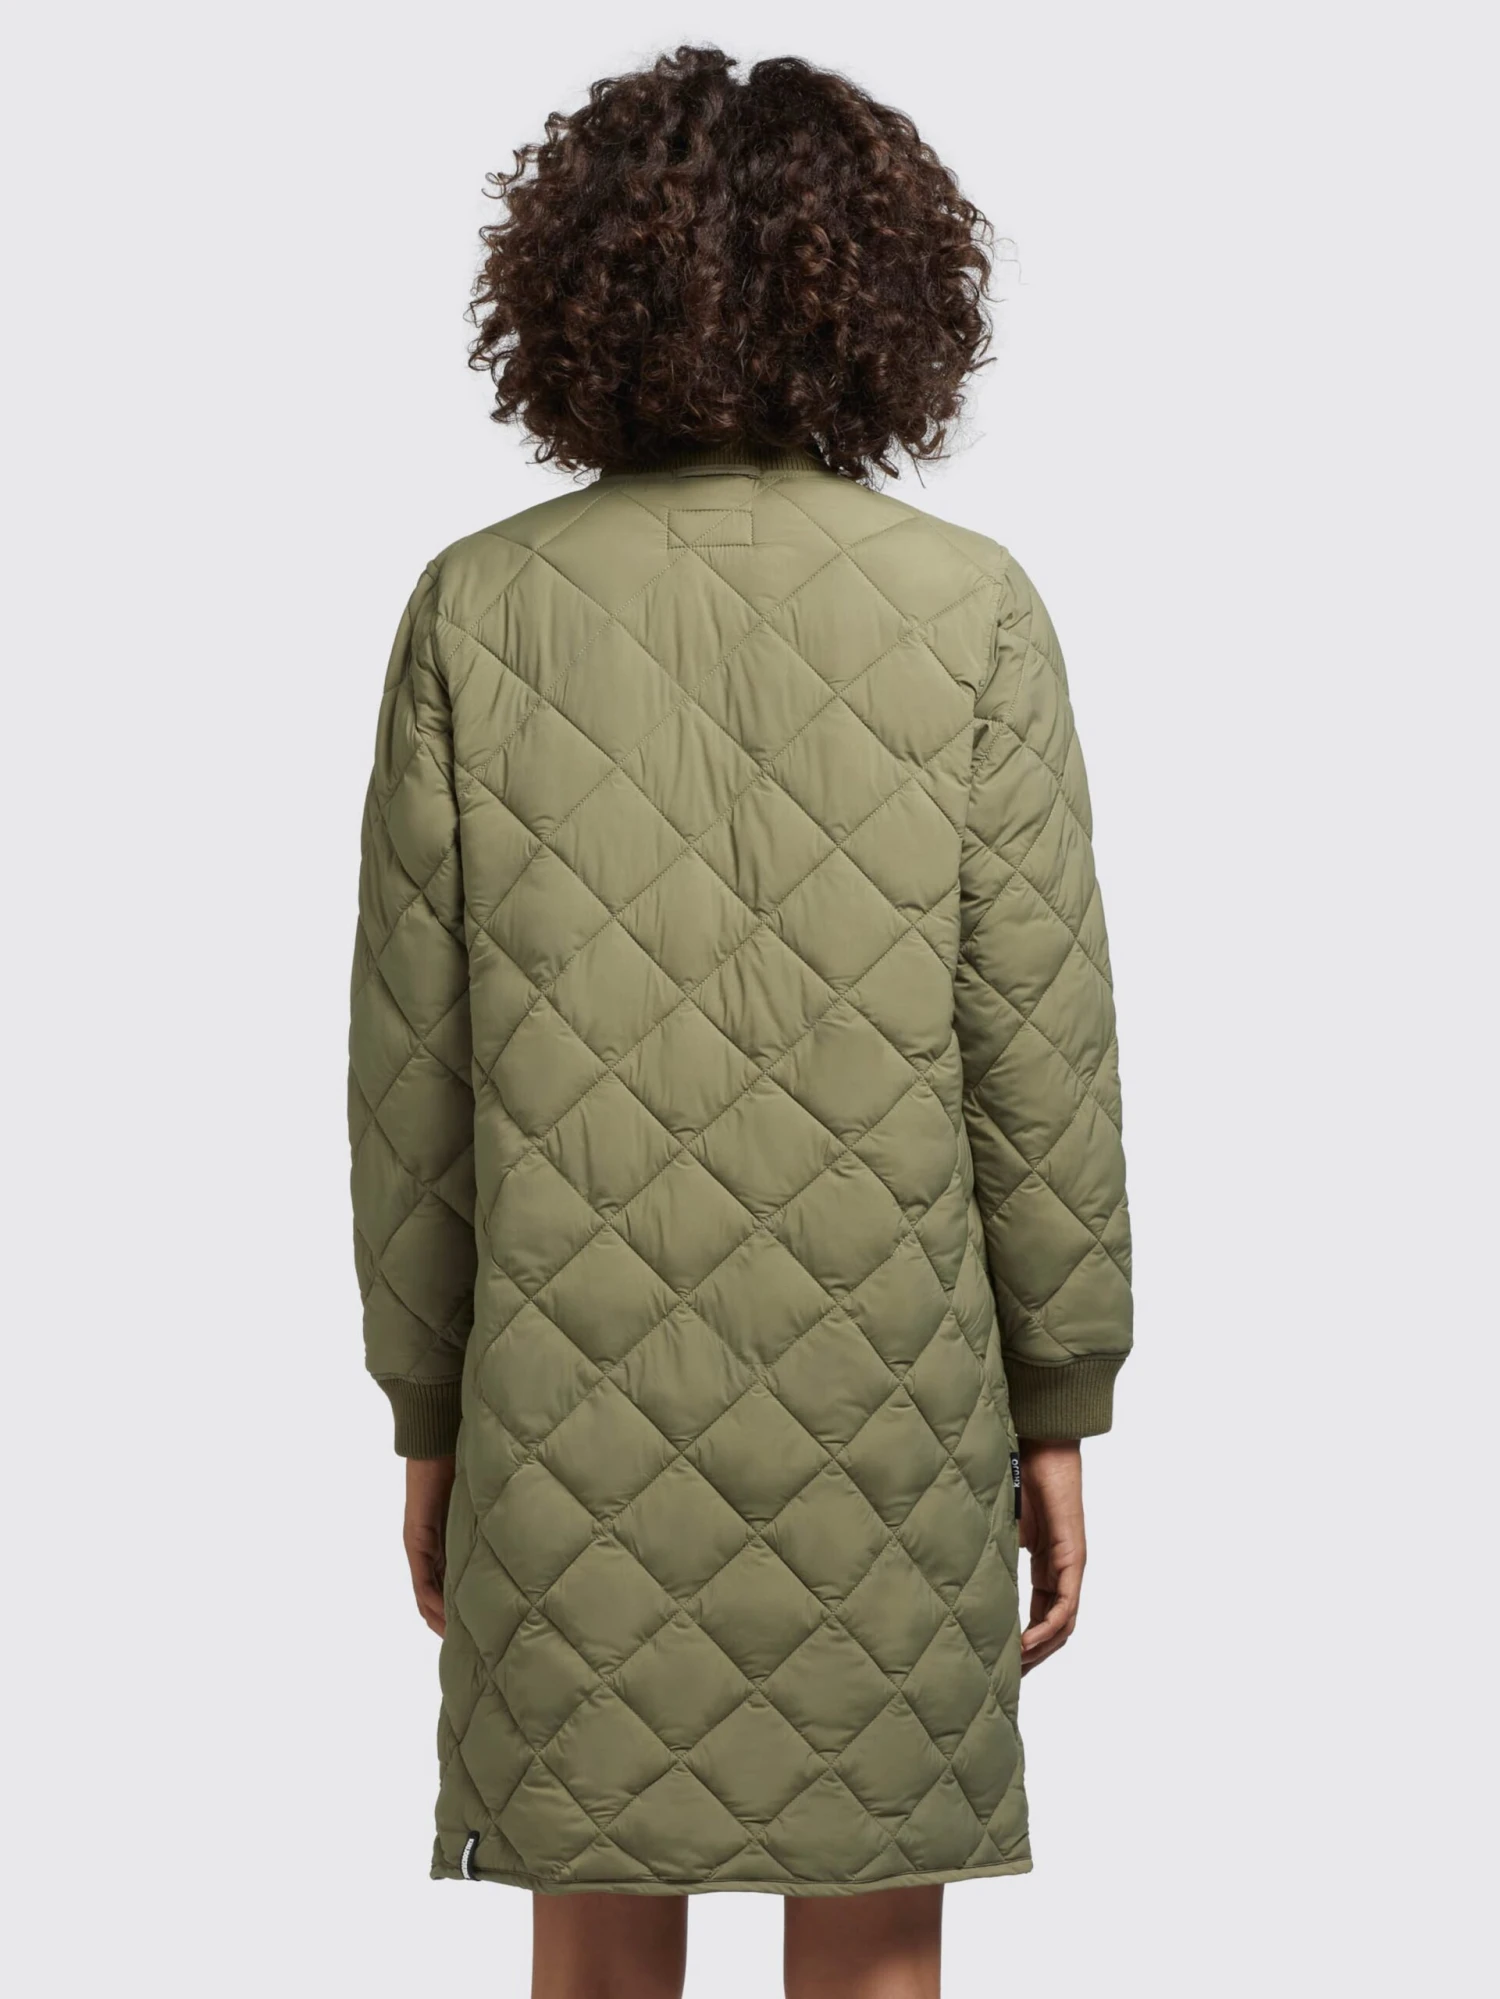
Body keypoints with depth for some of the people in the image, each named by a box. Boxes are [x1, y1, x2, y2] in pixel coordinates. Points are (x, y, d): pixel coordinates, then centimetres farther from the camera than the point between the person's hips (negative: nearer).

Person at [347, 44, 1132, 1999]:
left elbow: (412, 1063, -2)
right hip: (882, 1403, -1)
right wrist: (1061, 1407, 4)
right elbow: (1039, 1050, -6)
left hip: (572, 1416, 1)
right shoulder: (970, 611, -7)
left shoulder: (476, 612, -4)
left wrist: (428, 1405, 9)